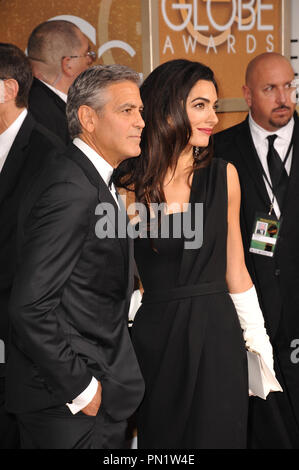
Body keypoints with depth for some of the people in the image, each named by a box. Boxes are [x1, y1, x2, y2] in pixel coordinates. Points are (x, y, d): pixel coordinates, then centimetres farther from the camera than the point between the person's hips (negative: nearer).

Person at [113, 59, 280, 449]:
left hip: (215, 339, 1)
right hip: (152, 339, 0)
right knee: (158, 436, 12)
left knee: (216, 435, 7)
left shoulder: (223, 176, 1)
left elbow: (234, 269, 5)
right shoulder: (130, 185, -2)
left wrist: (260, 346, 3)